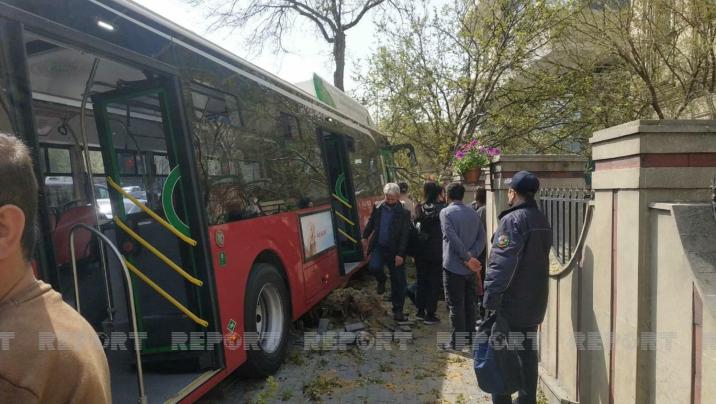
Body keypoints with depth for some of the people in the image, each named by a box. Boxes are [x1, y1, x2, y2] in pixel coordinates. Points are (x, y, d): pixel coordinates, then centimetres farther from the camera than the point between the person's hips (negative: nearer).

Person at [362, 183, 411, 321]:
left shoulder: (404, 213, -10)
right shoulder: (378, 208, 1)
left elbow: (405, 235, -11)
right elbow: (371, 223, 15)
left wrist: (400, 254, -14)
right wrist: (365, 237, 18)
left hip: (395, 250, -2)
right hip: (379, 246, 2)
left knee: (398, 281, 3)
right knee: (374, 266, -23)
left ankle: (398, 310, 17)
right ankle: (381, 281, 14)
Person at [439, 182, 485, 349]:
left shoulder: (446, 212, -10)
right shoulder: (473, 213, 8)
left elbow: (453, 238, -21)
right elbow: (481, 237, -1)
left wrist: (468, 258, -17)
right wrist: (472, 255, -10)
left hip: (453, 266, -5)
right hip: (471, 267, 6)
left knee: (456, 305, 3)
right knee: (469, 303, 16)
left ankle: (457, 341, 9)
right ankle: (470, 336, 26)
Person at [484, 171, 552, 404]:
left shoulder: (512, 220, -18)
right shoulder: (542, 221, 9)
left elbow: (501, 265, -24)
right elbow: (540, 259, 15)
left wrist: (490, 301, -22)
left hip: (510, 305, -8)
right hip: (535, 303, 8)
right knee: (528, 353, 16)